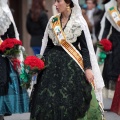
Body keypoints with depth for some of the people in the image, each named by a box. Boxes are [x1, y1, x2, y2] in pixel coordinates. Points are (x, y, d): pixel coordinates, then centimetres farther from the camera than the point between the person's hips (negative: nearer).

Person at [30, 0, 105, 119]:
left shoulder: (79, 23, -5)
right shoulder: (52, 21, 8)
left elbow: (85, 47, -6)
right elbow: (48, 45, 13)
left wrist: (88, 68, -13)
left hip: (72, 65, -4)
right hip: (53, 65, 4)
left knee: (71, 99, -5)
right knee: (50, 98, -1)